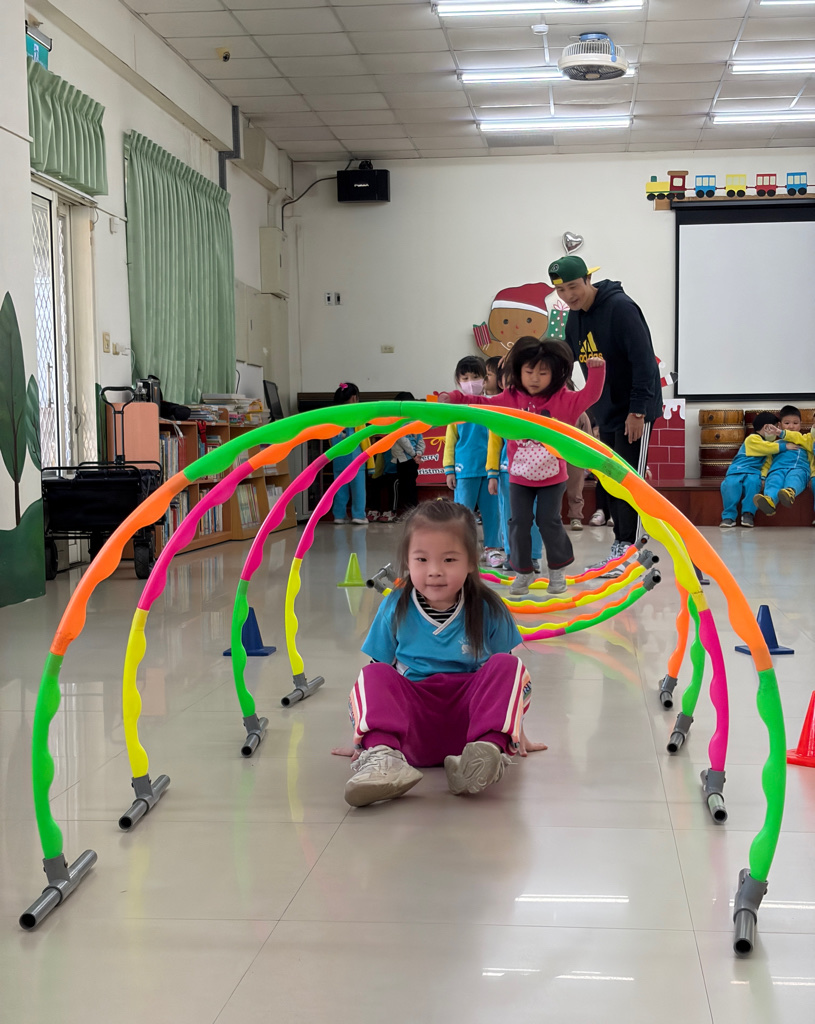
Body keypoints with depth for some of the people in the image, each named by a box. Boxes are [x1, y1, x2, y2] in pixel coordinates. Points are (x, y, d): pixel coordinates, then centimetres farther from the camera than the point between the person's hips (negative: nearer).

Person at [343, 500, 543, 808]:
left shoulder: (489, 611, 4)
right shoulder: (395, 609, 4)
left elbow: (504, 676, 11)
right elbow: (379, 670, 10)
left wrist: (516, 732, 14)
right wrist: (363, 735, 10)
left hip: (470, 718, 0)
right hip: (415, 730, 0)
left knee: (508, 665, -23)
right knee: (373, 675, -23)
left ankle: (490, 748, -46)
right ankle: (382, 754, -50)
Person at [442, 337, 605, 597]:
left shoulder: (563, 400, -8)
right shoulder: (510, 398, -5)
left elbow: (589, 396, -12)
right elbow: (483, 404, -5)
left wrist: (596, 370, -25)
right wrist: (454, 398, -17)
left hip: (552, 477, -2)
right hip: (519, 478, 2)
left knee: (549, 522, 2)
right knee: (519, 523, 3)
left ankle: (558, 569, 21)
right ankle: (523, 571, 16)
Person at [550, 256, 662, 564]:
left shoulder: (620, 307, -19)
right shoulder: (574, 318, 6)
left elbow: (643, 361, -22)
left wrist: (637, 411, -23)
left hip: (634, 411, -8)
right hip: (606, 412, 8)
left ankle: (629, 547, -4)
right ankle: (621, 542, 18)